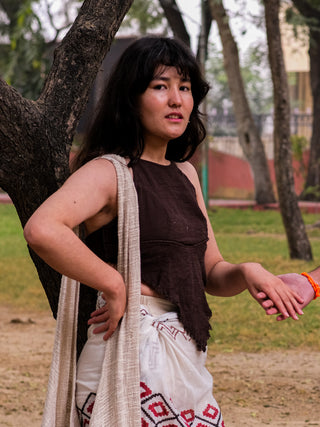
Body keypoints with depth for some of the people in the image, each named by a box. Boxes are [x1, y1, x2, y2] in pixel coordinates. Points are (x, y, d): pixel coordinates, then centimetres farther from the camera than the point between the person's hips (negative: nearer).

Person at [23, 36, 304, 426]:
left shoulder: (184, 174, 15)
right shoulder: (108, 171, -10)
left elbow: (212, 274, 18)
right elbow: (41, 230, -30)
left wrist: (247, 273, -4)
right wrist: (114, 286, -21)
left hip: (184, 358, 8)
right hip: (136, 357, -8)